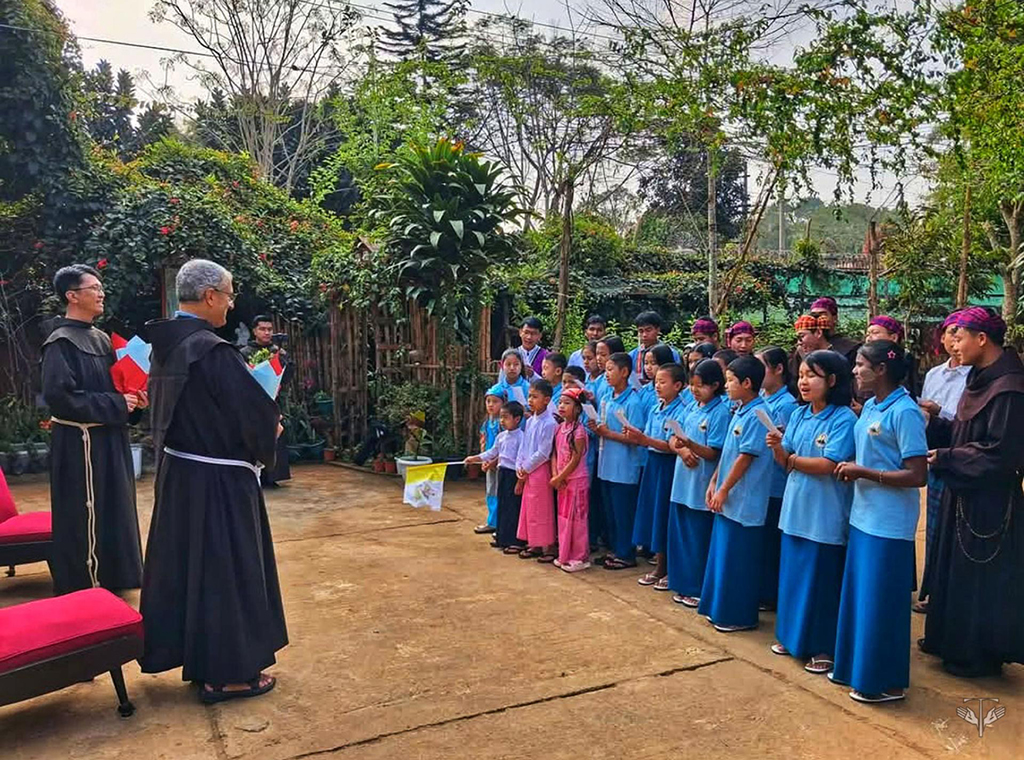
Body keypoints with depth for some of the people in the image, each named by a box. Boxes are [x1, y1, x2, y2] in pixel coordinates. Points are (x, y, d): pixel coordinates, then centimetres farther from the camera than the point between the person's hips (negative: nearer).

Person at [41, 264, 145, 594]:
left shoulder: (101, 338, 12)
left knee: (111, 514, 15)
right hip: (80, 445, -9)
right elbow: (58, 396, -23)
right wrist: (116, 405, -19)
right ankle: (86, 589, 12)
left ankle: (107, 580, 28)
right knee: (85, 518, -1)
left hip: (108, 441, 9)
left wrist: (134, 400, 0)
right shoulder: (60, 343, -14)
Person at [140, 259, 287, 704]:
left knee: (183, 562, 19)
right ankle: (225, 672, 16)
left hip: (176, 471, 9)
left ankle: (178, 649, 34)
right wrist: (271, 427, 1)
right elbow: (255, 410, -22)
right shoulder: (212, 350, -23)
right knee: (224, 568, 3)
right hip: (217, 481, -9)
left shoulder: (165, 344, 5)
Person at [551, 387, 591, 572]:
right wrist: (555, 474, -6)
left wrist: (559, 477, -13)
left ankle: (580, 557, 9)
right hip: (562, 480, 8)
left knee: (576, 519, -1)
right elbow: (555, 453, 8)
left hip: (577, 479, -8)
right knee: (564, 518, 14)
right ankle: (565, 555, 24)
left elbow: (575, 460, -17)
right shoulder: (560, 428, 7)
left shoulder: (579, 430, -15)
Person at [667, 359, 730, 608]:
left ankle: (699, 589, 16)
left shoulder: (720, 411, -11)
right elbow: (673, 439, 10)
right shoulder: (692, 408, 10)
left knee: (699, 539, 2)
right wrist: (682, 450, -11)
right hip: (683, 483, 7)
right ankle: (684, 585, 27)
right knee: (680, 535, 14)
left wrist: (691, 444, -31)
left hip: (701, 486, -7)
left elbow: (714, 453, -14)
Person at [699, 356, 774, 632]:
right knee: (723, 554, 15)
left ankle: (741, 616, 13)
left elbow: (746, 457, -19)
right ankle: (721, 608, 27)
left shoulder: (757, 414, -17)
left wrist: (723, 490, -15)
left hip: (744, 500, -9)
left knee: (740, 559, 1)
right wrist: (714, 482, 11)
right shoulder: (739, 411, 11)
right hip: (729, 498, 9)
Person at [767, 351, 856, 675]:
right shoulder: (798, 415, 8)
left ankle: (824, 647, 19)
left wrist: (794, 459, -8)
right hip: (795, 510, 7)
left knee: (822, 583, 5)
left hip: (825, 516, -6)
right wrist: (778, 447, -11)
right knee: (792, 574, 15)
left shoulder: (844, 419, -13)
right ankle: (791, 635, 31)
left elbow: (828, 464, -21)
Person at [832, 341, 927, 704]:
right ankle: (854, 666, 32)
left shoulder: (904, 412, -16)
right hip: (863, 517, 8)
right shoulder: (869, 407, 8)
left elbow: (917, 475, -18)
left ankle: (886, 682, 18)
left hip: (889, 524, -8)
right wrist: (851, 468, 0)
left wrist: (864, 473, -19)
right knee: (857, 597, 17)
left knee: (881, 603, 3)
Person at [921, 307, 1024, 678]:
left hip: (989, 500, -9)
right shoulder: (981, 379, 6)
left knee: (981, 577, 4)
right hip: (966, 492, 9)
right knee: (956, 568, 18)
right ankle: (954, 640, 34)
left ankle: (981, 654, 21)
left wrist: (944, 458, -19)